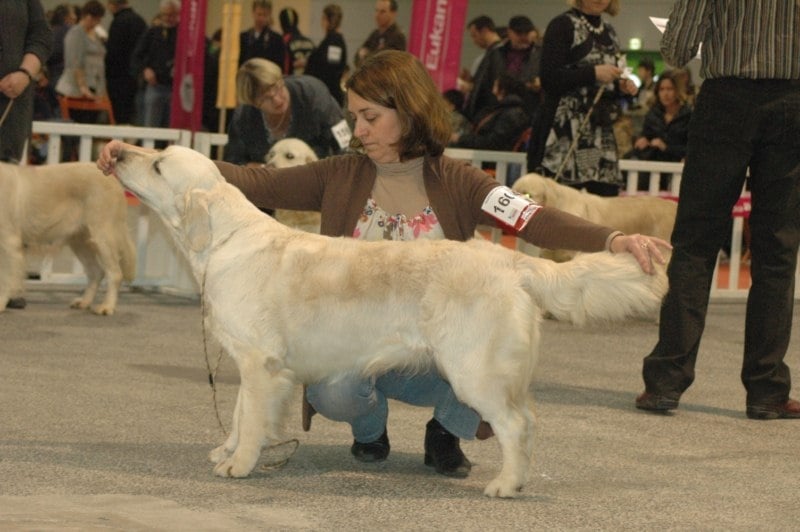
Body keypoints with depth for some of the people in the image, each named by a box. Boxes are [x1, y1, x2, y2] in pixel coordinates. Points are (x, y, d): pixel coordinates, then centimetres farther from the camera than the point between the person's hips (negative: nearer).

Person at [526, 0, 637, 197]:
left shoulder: (609, 32, 18)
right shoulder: (563, 25, -2)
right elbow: (548, 78, -11)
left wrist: (621, 87, 3)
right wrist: (593, 73, -17)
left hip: (602, 131, 6)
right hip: (566, 130, -6)